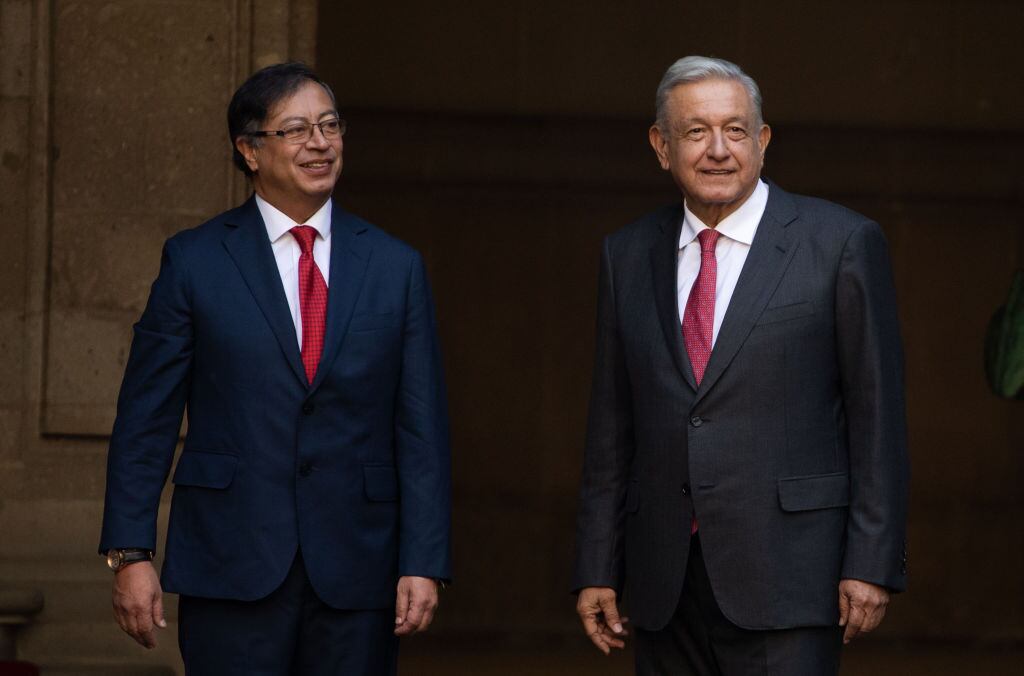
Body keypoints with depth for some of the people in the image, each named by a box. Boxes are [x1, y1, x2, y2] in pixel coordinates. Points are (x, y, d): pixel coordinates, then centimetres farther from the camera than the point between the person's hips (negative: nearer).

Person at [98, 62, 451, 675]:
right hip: (232, 569, -2)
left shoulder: (396, 267, 7)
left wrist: (424, 564, -3)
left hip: (356, 576, 2)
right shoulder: (195, 262, 3)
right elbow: (145, 418, 3)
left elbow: (422, 429, 5)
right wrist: (130, 554, -5)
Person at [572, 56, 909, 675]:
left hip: (784, 577, -4)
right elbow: (612, 425, 13)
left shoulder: (842, 243, -1)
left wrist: (872, 565, -8)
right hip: (664, 584, 4)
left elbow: (877, 415, -3)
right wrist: (597, 569, 9)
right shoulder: (628, 255, 12)